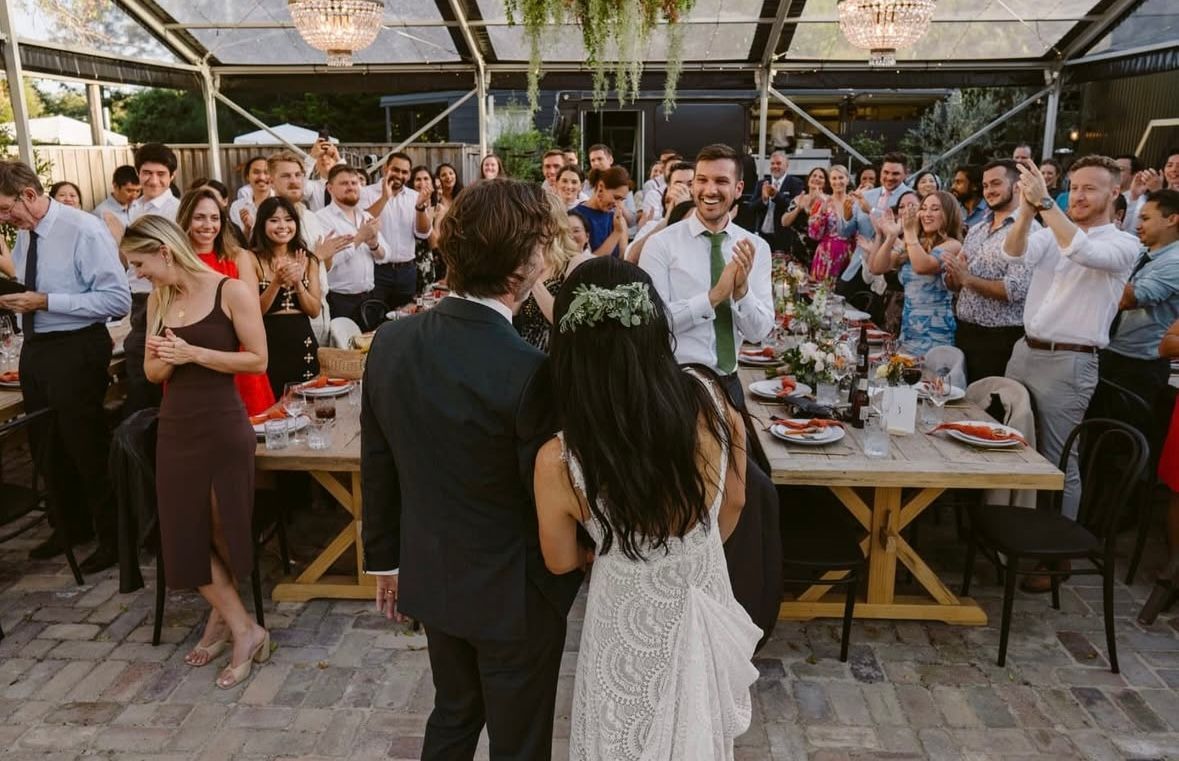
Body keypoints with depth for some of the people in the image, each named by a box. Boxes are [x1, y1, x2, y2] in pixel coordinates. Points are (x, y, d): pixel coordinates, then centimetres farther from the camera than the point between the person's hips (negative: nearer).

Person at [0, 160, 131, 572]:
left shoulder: (84, 230, -17)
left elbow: (118, 299, -22)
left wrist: (45, 301, -24)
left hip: (75, 351, -8)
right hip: (34, 349, 8)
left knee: (87, 447, 3)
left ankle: (112, 536, 23)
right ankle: (72, 526, 41)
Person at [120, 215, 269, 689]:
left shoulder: (231, 291, -10)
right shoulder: (157, 300, 7)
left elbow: (258, 360, -12)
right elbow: (153, 372, 12)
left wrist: (195, 353, -19)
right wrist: (164, 359, -11)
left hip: (223, 426, -6)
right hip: (175, 427, 6)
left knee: (223, 528, 5)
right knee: (185, 532, 6)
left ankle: (222, 621, 24)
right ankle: (244, 629, 19)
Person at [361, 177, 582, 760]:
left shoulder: (391, 341, -10)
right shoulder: (530, 372, -29)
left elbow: (376, 467, 0)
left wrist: (384, 559, 13)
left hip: (431, 577, 6)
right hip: (513, 593, -5)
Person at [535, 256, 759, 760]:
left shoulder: (559, 462, -31)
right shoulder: (710, 401, -23)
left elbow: (561, 562, -9)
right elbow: (734, 503, -4)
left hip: (632, 627, -2)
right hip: (706, 605, 3)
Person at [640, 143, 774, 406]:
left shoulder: (756, 247, 0)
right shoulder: (661, 244, -9)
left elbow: (758, 331, -5)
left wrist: (742, 289, -22)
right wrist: (714, 296, -24)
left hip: (728, 384, 4)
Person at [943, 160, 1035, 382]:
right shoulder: (975, 230, 12)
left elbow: (1016, 289, -22)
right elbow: (954, 284, 13)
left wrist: (968, 279, -19)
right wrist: (953, 276, -9)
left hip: (1000, 339, -7)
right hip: (964, 332, 7)